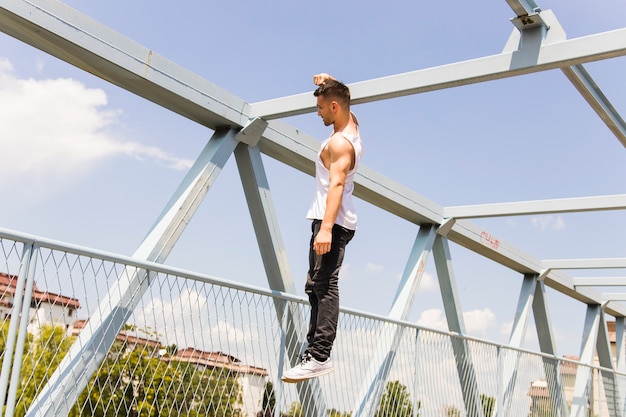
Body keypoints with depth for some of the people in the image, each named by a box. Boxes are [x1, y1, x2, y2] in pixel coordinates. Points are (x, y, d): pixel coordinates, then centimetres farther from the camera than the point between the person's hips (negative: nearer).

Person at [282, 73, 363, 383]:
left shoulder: (339, 143, -15)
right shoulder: (352, 124, 14)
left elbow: (337, 184, -28)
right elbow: (341, 101, 37)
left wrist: (326, 227, -36)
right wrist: (328, 84, 22)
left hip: (332, 223, -11)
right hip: (336, 221, 11)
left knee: (324, 285, -18)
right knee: (316, 286, 12)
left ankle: (319, 357, -23)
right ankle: (314, 349, 14)